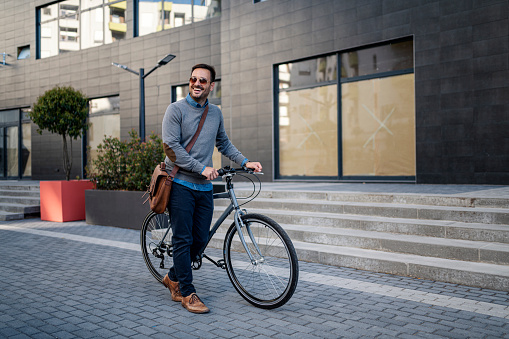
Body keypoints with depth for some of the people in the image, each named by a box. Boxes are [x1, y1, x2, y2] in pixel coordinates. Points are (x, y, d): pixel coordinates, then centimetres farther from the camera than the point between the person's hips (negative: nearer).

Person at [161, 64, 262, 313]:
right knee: (183, 240, -3)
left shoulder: (215, 113, 12)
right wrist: (202, 167, -18)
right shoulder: (176, 109, -5)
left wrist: (245, 162, 11)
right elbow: (171, 147, -14)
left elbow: (224, 143, 24)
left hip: (204, 187, 6)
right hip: (180, 183, -5)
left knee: (200, 239, 8)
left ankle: (173, 277, 29)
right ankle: (187, 293, 7)